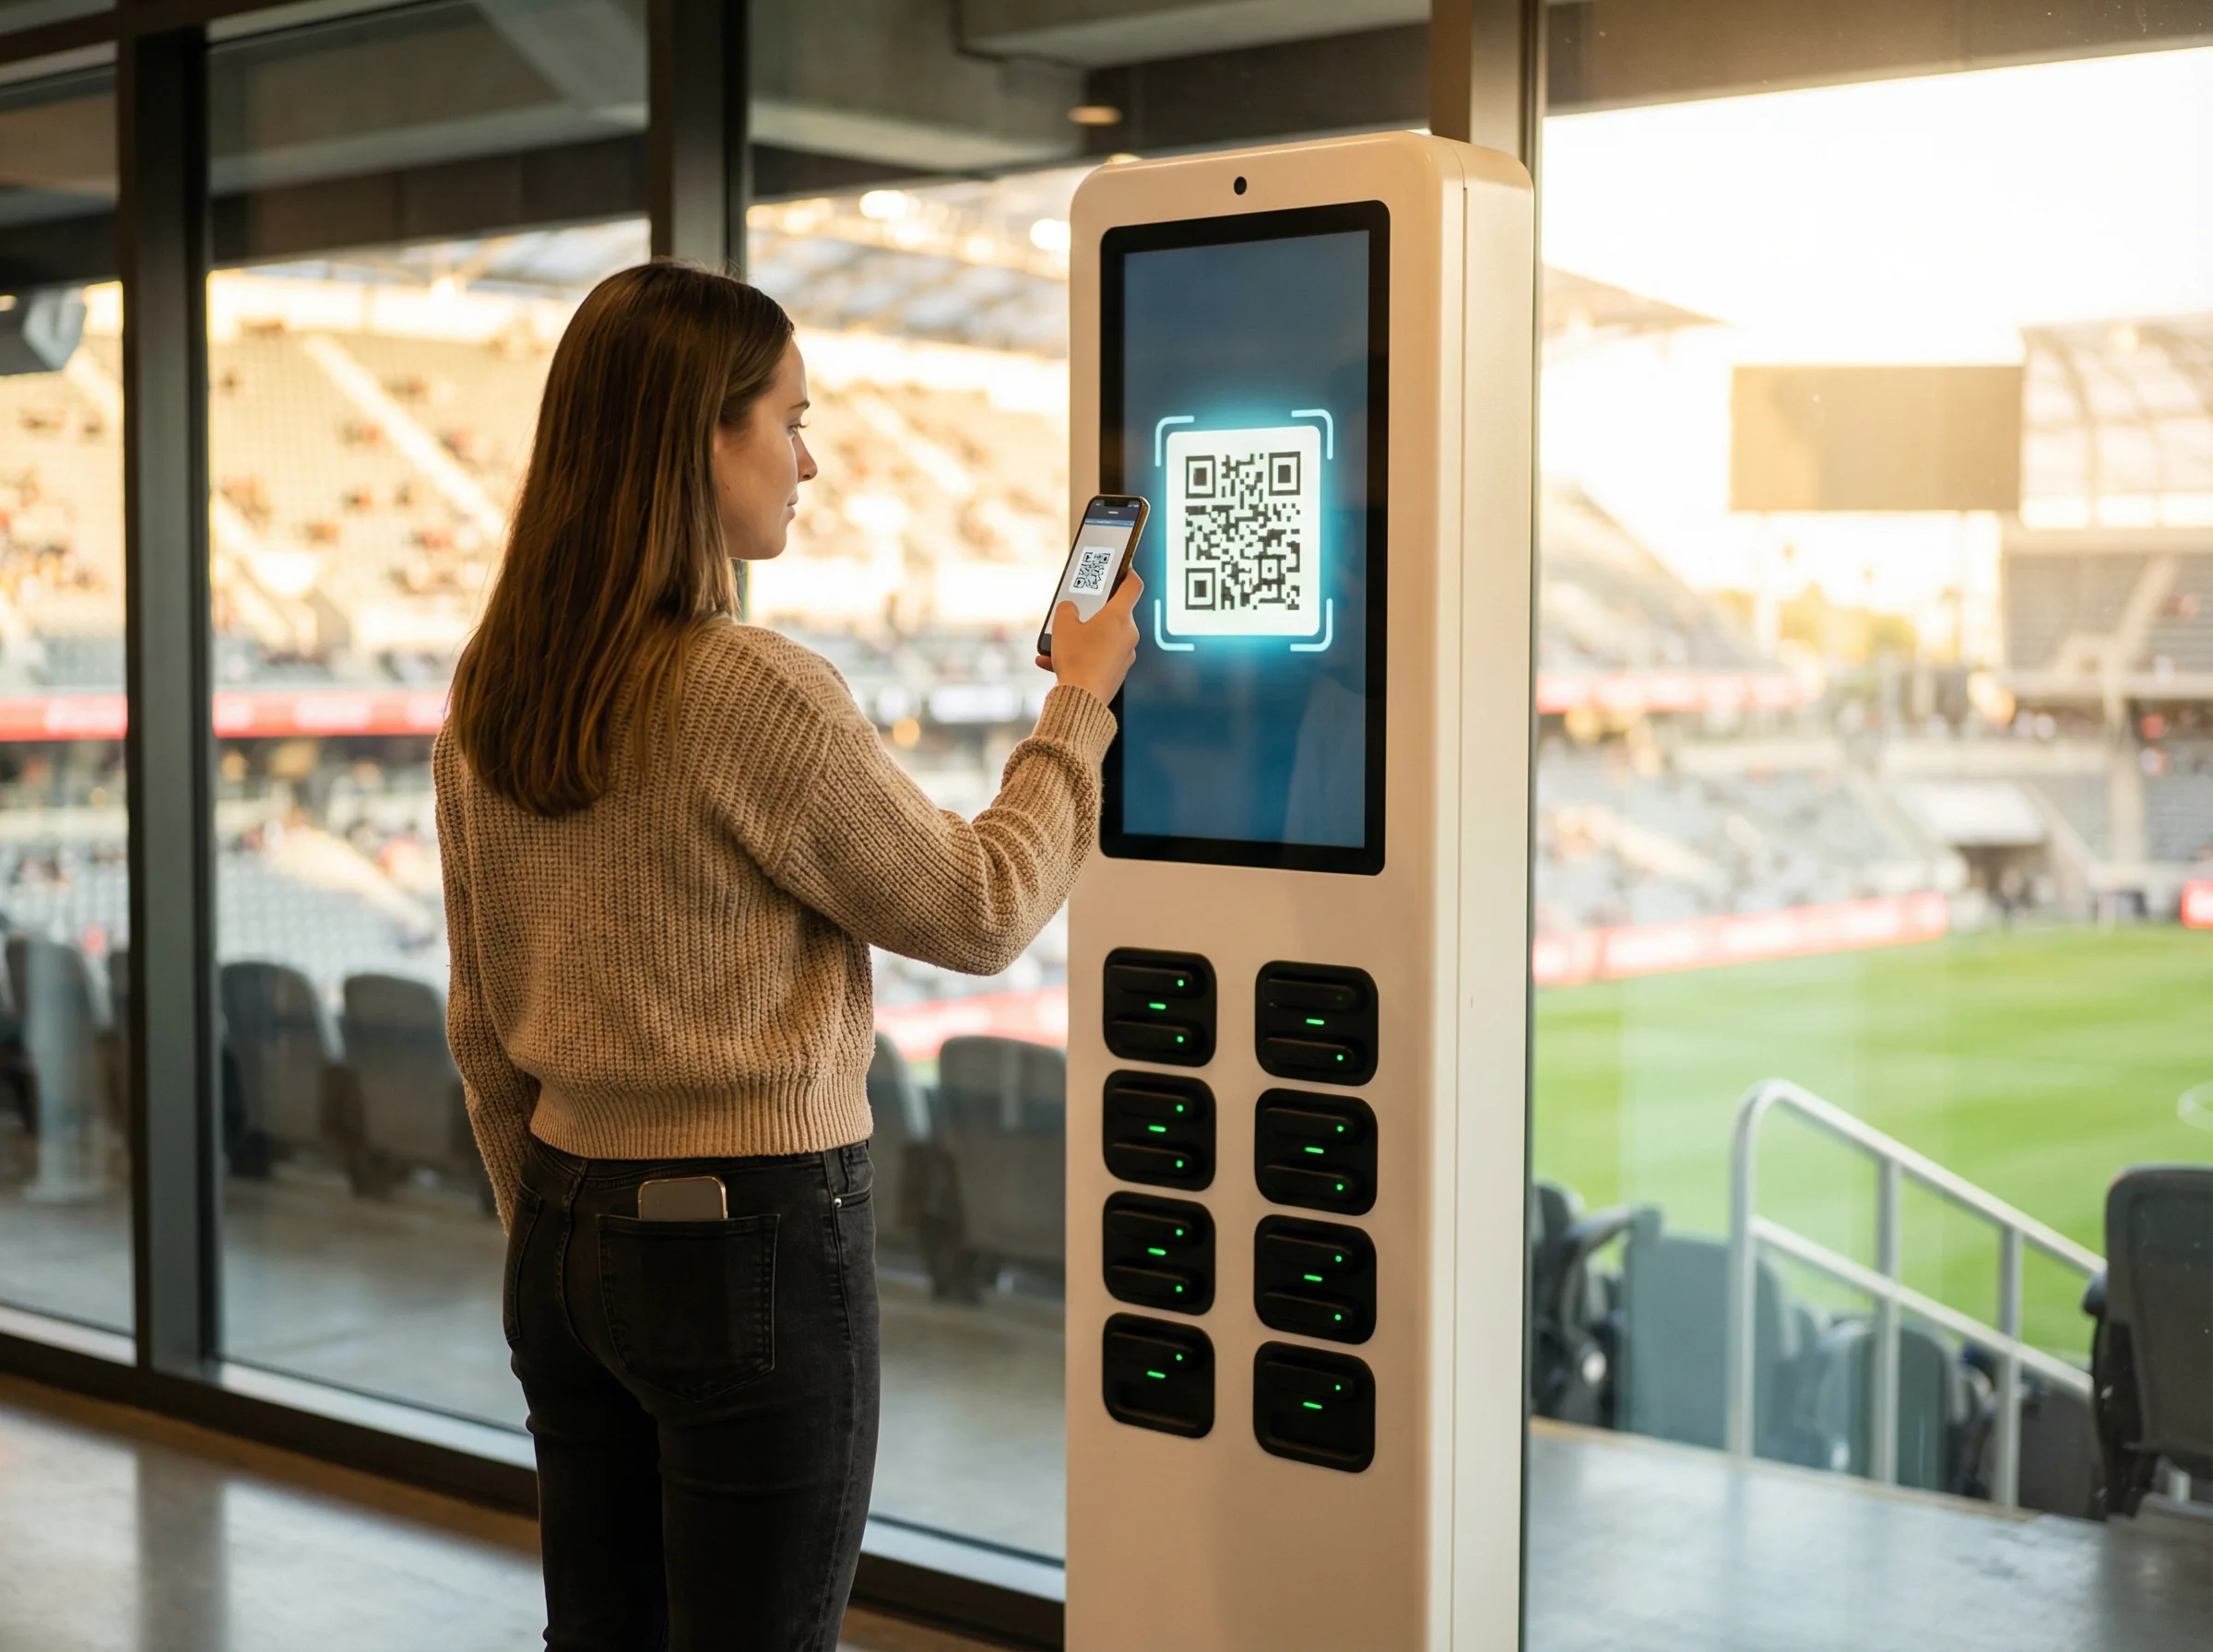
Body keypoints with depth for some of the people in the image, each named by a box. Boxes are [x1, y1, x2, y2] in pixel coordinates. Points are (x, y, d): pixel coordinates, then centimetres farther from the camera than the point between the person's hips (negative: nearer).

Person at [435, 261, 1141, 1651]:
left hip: (567, 1236, 7)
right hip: (754, 1237, -7)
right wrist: (1081, 699, 4)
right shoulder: (757, 692, -19)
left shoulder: (491, 696, 4)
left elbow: (483, 1023, 11)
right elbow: (981, 913, -8)